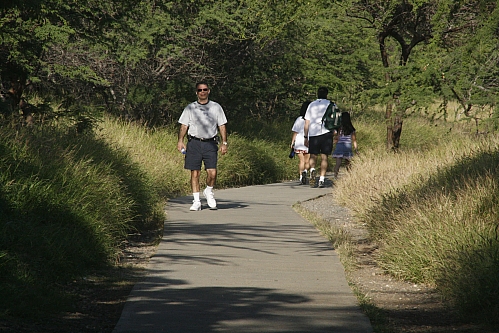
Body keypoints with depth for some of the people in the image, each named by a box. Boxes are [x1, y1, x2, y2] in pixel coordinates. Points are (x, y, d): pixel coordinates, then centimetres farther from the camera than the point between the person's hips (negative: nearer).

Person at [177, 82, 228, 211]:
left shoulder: (216, 107, 11)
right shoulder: (190, 108, 9)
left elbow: (222, 126, 13)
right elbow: (184, 126, 6)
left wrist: (224, 143, 5)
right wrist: (180, 141, -8)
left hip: (210, 143, 0)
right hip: (194, 143, 0)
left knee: (212, 173, -10)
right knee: (195, 173, -1)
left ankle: (209, 191, 20)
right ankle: (196, 201, 6)